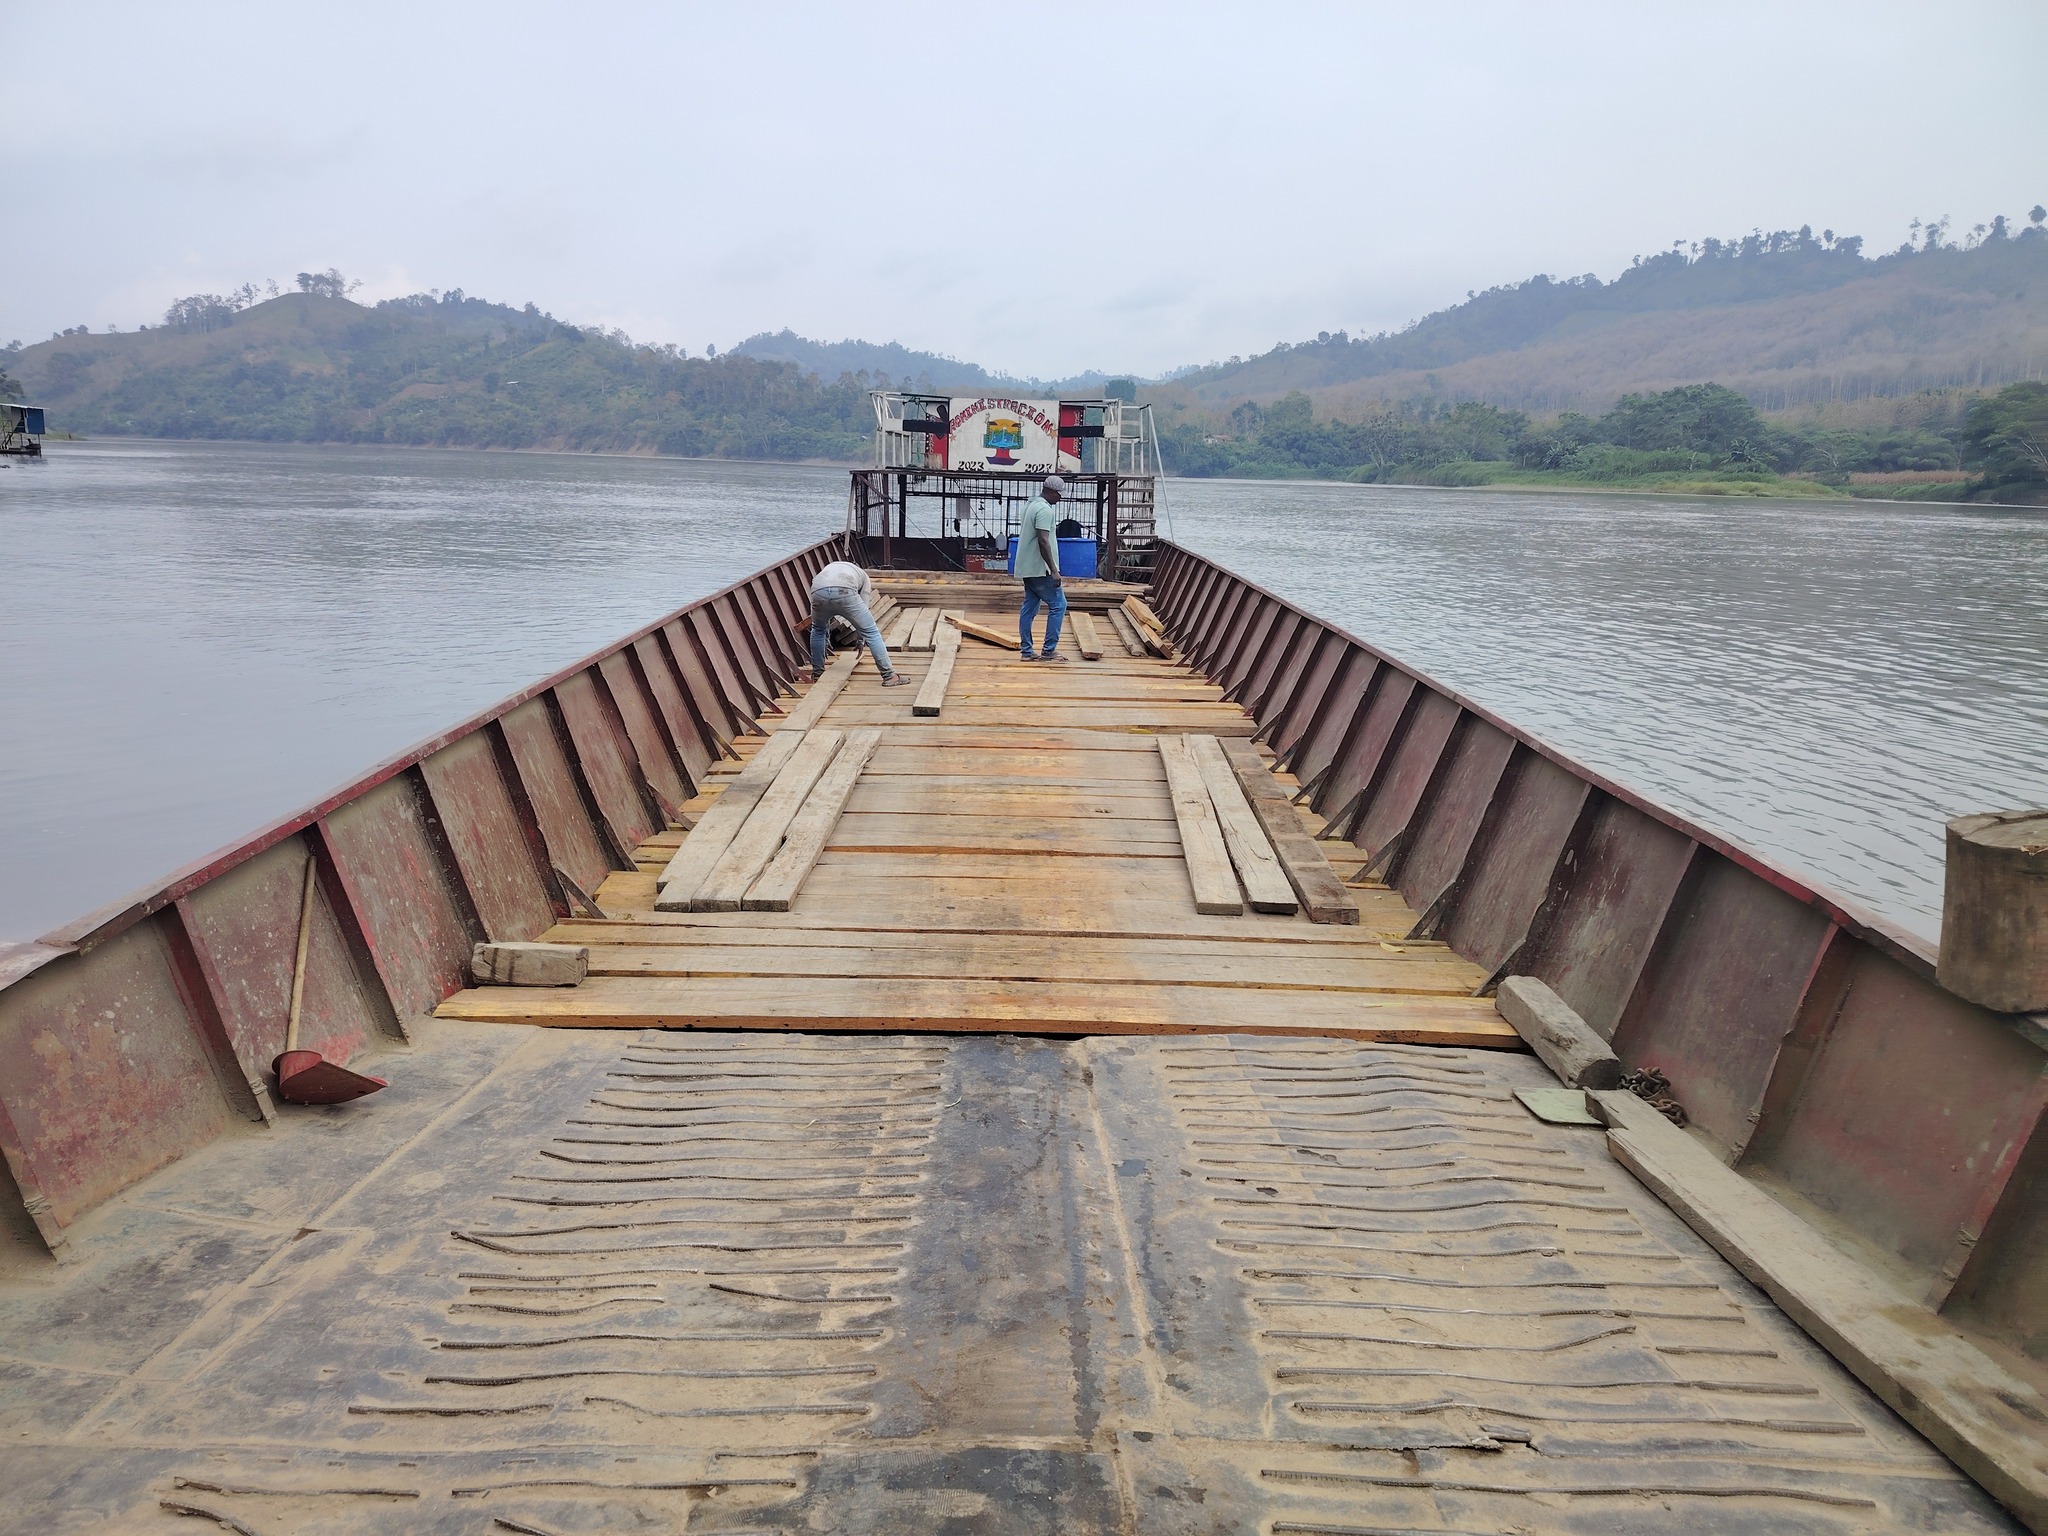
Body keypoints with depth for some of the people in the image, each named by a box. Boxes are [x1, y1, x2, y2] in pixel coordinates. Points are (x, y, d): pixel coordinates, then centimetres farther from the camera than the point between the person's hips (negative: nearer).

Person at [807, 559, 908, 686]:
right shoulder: (864, 577, 36)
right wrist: (860, 639, 33)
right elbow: (863, 608, 25)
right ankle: (889, 676, 6)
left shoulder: (829, 569, 45)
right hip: (844, 593, -3)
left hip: (817, 591, 3)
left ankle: (817, 674, 37)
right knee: (871, 632, 8)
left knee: (818, 630, 32)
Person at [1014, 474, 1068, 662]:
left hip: (1028, 568, 10)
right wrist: (1054, 570, -22)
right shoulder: (1045, 510, -16)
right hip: (1040, 569, -10)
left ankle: (1027, 652, 11)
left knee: (1029, 607, 10)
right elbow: (1043, 541, -23)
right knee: (1058, 605, -5)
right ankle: (1048, 650, -6)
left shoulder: (1031, 505, 17)